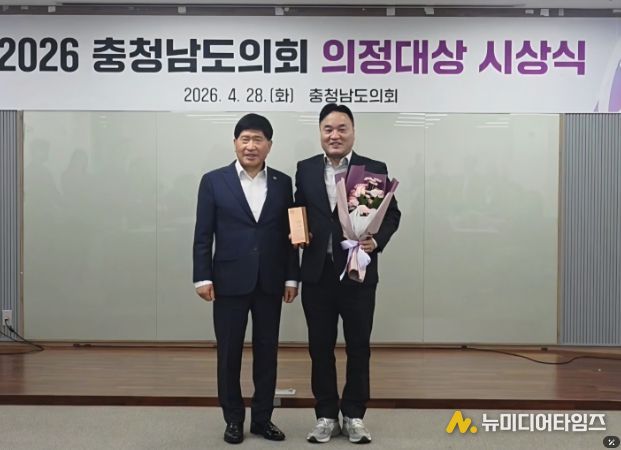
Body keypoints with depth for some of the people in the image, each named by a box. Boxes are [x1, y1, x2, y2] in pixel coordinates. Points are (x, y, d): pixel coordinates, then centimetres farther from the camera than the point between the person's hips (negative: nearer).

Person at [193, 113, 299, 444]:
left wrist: (291, 277, 3)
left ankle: (262, 418, 23)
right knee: (229, 354, 7)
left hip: (270, 283, 2)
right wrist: (202, 277, -8)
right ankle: (233, 419, 22)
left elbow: (289, 234, 6)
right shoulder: (213, 181, 0)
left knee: (267, 352, 9)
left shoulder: (282, 183, 5)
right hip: (229, 282, -2)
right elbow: (203, 235, -2)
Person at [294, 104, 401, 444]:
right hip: (317, 273, 2)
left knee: (358, 348, 8)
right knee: (320, 347, 9)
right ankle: (326, 415, 23)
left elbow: (392, 214, 1)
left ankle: (354, 415, 23)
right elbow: (298, 211, 13)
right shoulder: (305, 169, 7)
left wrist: (377, 241, -16)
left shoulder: (375, 169, 0)